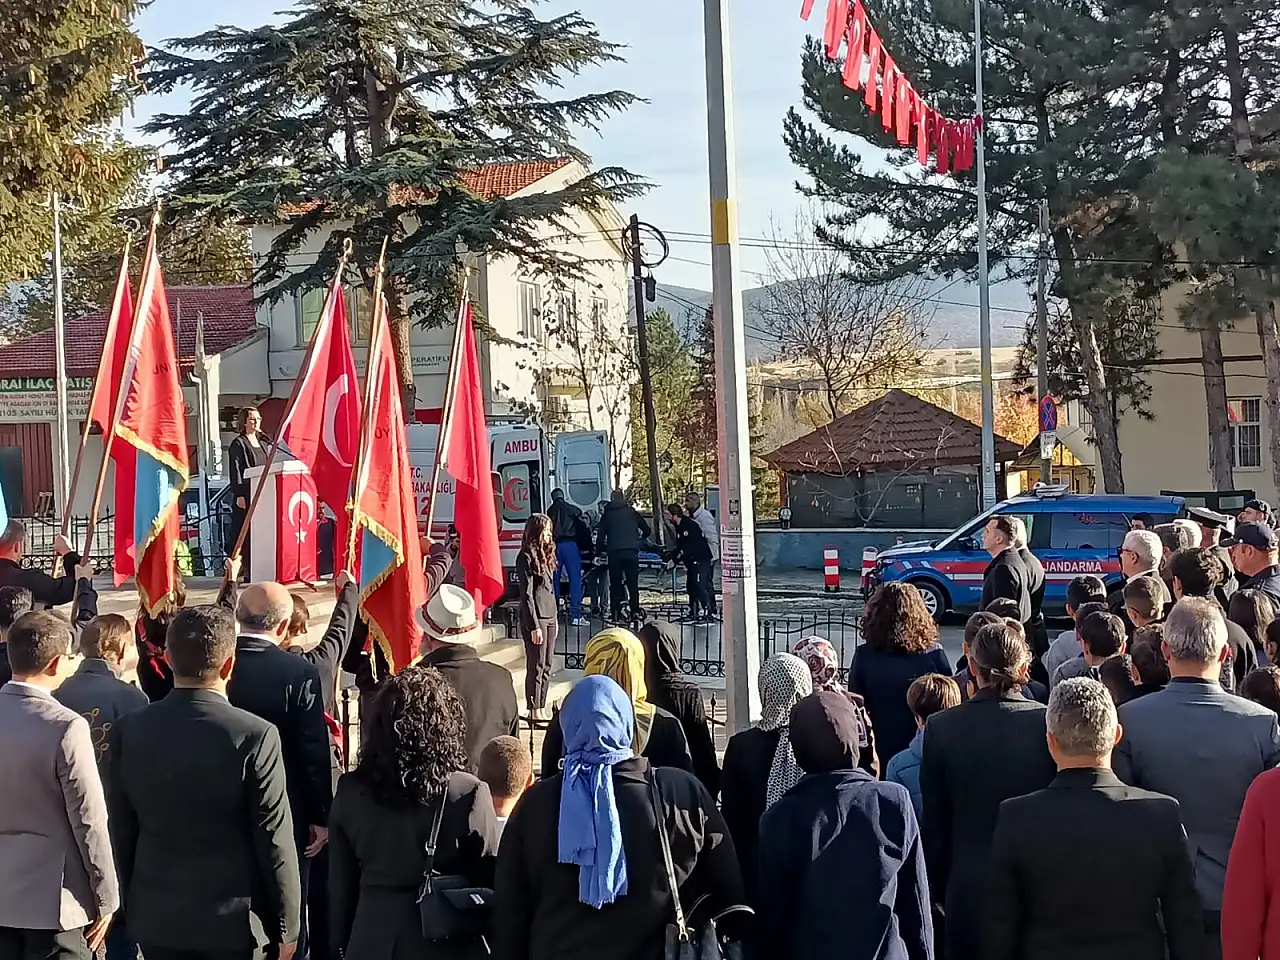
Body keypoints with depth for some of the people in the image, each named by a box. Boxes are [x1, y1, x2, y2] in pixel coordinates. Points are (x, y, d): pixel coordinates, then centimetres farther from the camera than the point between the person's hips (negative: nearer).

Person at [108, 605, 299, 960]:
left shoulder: (128, 730, -5)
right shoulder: (255, 736, -17)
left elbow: (122, 833, 4)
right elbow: (274, 842, -12)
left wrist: (133, 906, 16)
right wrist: (285, 928, -1)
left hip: (155, 920, 4)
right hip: (231, 922, -4)